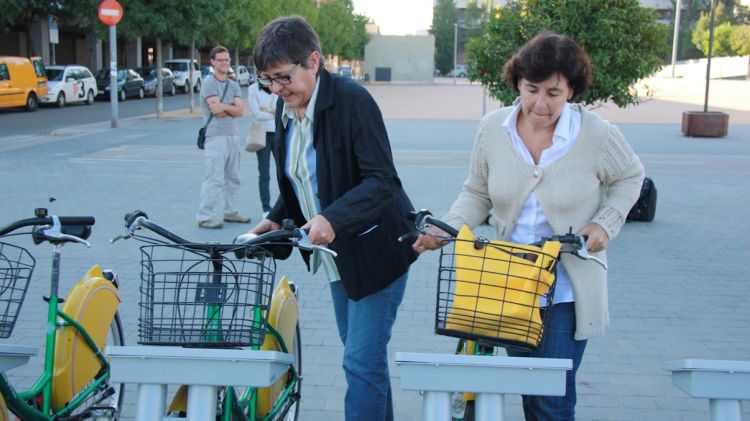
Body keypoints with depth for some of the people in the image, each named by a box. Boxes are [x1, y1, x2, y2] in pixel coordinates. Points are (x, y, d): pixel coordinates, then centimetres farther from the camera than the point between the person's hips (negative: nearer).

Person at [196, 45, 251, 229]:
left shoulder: (233, 85, 15)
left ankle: (231, 212, 24)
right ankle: (205, 217, -10)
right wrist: (231, 107, -2)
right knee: (214, 178, -12)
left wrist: (223, 107, -12)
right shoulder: (209, 83, -4)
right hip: (216, 136, -7)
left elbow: (240, 110, 1)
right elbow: (215, 109, -16)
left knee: (233, 177, 13)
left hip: (233, 135, 7)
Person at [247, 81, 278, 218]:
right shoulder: (253, 89, 1)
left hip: (279, 133, 1)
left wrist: (269, 110, -10)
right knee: (264, 174, 1)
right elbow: (256, 113, -8)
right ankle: (266, 209, 7)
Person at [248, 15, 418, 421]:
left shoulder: (352, 99, -21)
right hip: (337, 254, 8)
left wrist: (333, 219, -39)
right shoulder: (285, 108, 2)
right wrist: (277, 219, -1)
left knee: (362, 361, -5)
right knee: (364, 357, 19)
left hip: (375, 250, -8)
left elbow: (381, 179, -27)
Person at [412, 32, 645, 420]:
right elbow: (477, 193, 5)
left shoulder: (596, 135, -14)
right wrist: (447, 230, -12)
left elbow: (629, 177, 5)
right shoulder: (492, 129, -6)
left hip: (566, 291, -3)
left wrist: (606, 223, -10)